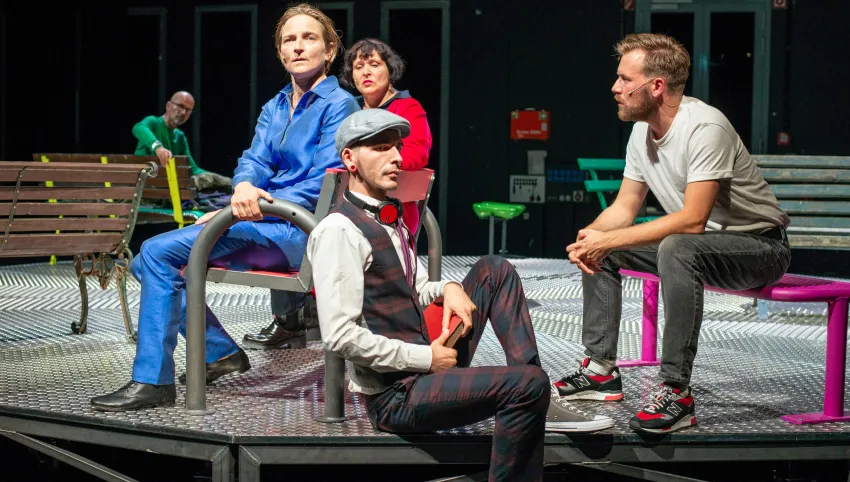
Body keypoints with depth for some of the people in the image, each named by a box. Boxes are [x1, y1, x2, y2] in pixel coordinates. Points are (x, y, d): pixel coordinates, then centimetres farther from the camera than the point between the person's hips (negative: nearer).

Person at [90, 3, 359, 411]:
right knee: (147, 262, 7)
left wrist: (244, 210, -20)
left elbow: (323, 184, -14)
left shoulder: (338, 105, -6)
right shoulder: (274, 108, 19)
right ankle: (221, 352, 7)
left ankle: (152, 381, -16)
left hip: (295, 230, -9)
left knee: (159, 252, -19)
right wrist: (244, 188, -21)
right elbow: (255, 160, 6)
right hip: (265, 224, 9)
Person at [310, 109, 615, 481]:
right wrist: (426, 358, -18)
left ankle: (538, 401, -2)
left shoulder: (390, 220, 13)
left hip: (426, 366, 10)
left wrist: (449, 289, 0)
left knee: (494, 271, 10)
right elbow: (339, 335, -24)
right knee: (528, 383, -25)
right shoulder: (339, 231, -16)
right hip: (394, 396, -10)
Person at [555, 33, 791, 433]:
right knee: (595, 247, 4)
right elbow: (625, 207, 7)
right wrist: (589, 237, -16)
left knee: (677, 249, -39)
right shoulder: (642, 131, 1)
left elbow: (692, 220, -32)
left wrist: (609, 239, -29)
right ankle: (601, 368, 6)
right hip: (696, 243, 9)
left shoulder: (705, 127, -26)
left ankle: (676, 392, -34)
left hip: (760, 246, -9)